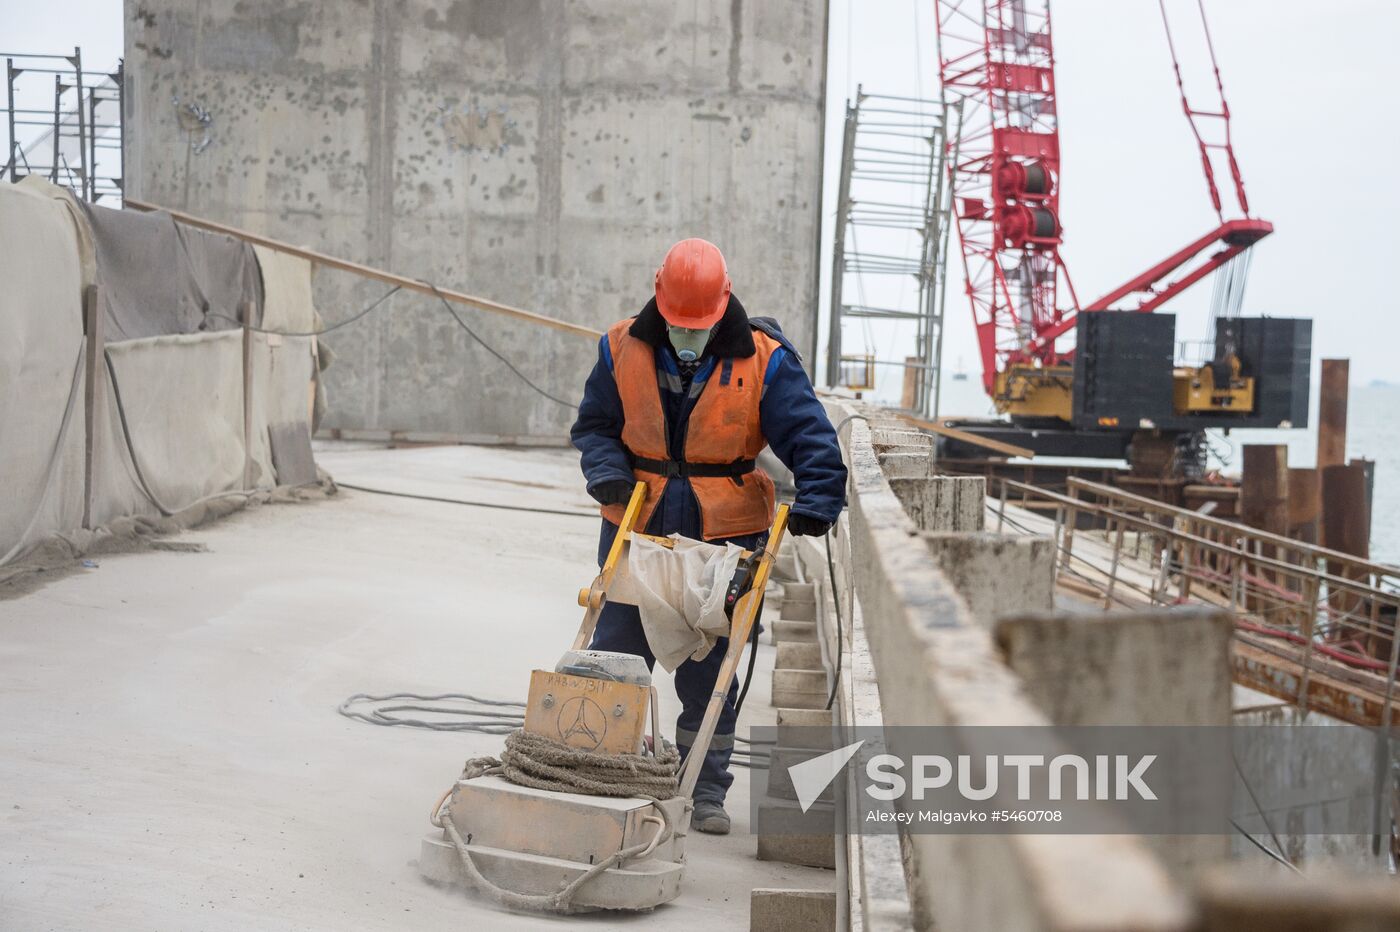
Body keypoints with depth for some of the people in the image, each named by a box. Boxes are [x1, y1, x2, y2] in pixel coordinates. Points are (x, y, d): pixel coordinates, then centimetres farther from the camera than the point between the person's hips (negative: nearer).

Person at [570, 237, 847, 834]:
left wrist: (815, 504, -25)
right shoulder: (623, 349, -1)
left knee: (708, 670, 5)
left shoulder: (763, 359, -8)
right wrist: (607, 471, -12)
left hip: (723, 536, -2)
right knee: (616, 653, 8)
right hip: (636, 527, 2)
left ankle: (708, 790, 18)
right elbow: (594, 424, 8)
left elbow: (810, 438, -10)